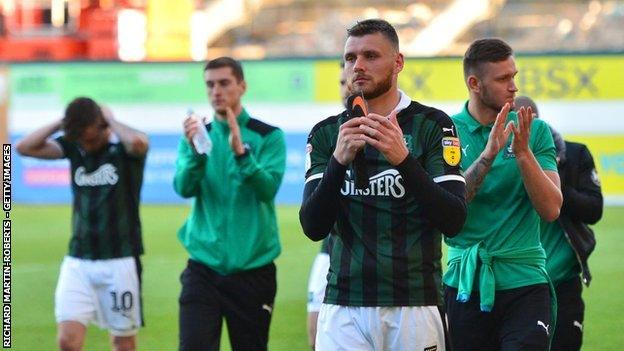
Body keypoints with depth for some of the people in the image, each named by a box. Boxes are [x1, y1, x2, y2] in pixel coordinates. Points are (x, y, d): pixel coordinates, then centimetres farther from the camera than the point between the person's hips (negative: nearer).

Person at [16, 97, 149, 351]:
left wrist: (110, 120, -14)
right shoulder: (73, 146, 5)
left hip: (119, 260, -3)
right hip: (77, 261, 3)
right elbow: (25, 147, -1)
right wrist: (61, 123, -6)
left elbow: (138, 142, -32)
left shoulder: (123, 146, -7)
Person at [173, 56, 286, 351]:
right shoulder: (196, 134, 7)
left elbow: (268, 188, -15)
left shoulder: (269, 137, 0)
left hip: (253, 268, -1)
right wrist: (194, 149, -25)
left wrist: (240, 152, -28)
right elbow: (184, 188, -9)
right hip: (204, 268, 1)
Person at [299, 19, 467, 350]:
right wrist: (340, 160, -17)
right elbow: (313, 227, -2)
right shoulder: (326, 134, 9)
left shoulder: (432, 125, 2)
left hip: (414, 307, -2)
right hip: (343, 307, 2)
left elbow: (453, 220, -9)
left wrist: (403, 158, -21)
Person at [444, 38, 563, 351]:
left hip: (524, 281, 0)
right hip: (465, 285, 0)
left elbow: (551, 209, -4)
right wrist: (488, 154, -20)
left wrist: (523, 153, -16)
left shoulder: (536, 131, 5)